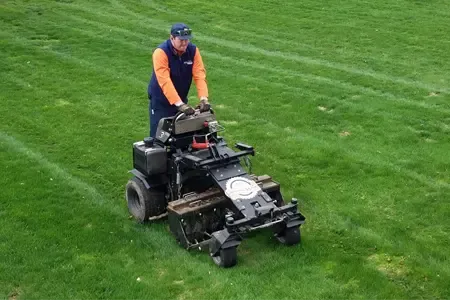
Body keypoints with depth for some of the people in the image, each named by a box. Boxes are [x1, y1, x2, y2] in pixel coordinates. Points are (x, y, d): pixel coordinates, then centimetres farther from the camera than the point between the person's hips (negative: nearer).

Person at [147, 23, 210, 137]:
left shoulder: (193, 50, -9)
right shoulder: (161, 52, -24)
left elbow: (199, 75, -15)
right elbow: (165, 82, -32)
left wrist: (203, 99, -30)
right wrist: (180, 104, -40)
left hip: (181, 100, 5)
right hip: (160, 102, -4)